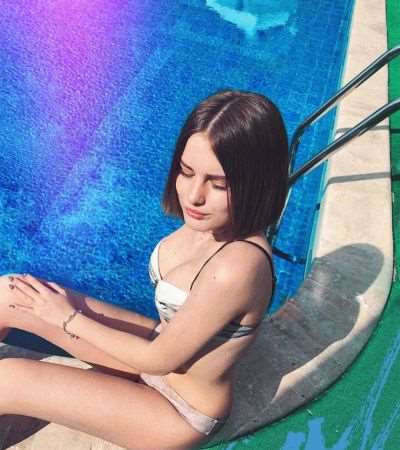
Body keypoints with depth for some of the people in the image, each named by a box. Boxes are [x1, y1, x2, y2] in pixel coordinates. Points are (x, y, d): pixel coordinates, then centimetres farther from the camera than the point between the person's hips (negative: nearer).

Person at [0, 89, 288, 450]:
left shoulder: (236, 267, -37)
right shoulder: (210, 224, -13)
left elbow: (158, 360, -22)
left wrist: (69, 319, -12)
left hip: (182, 413, -6)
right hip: (164, 345, 7)